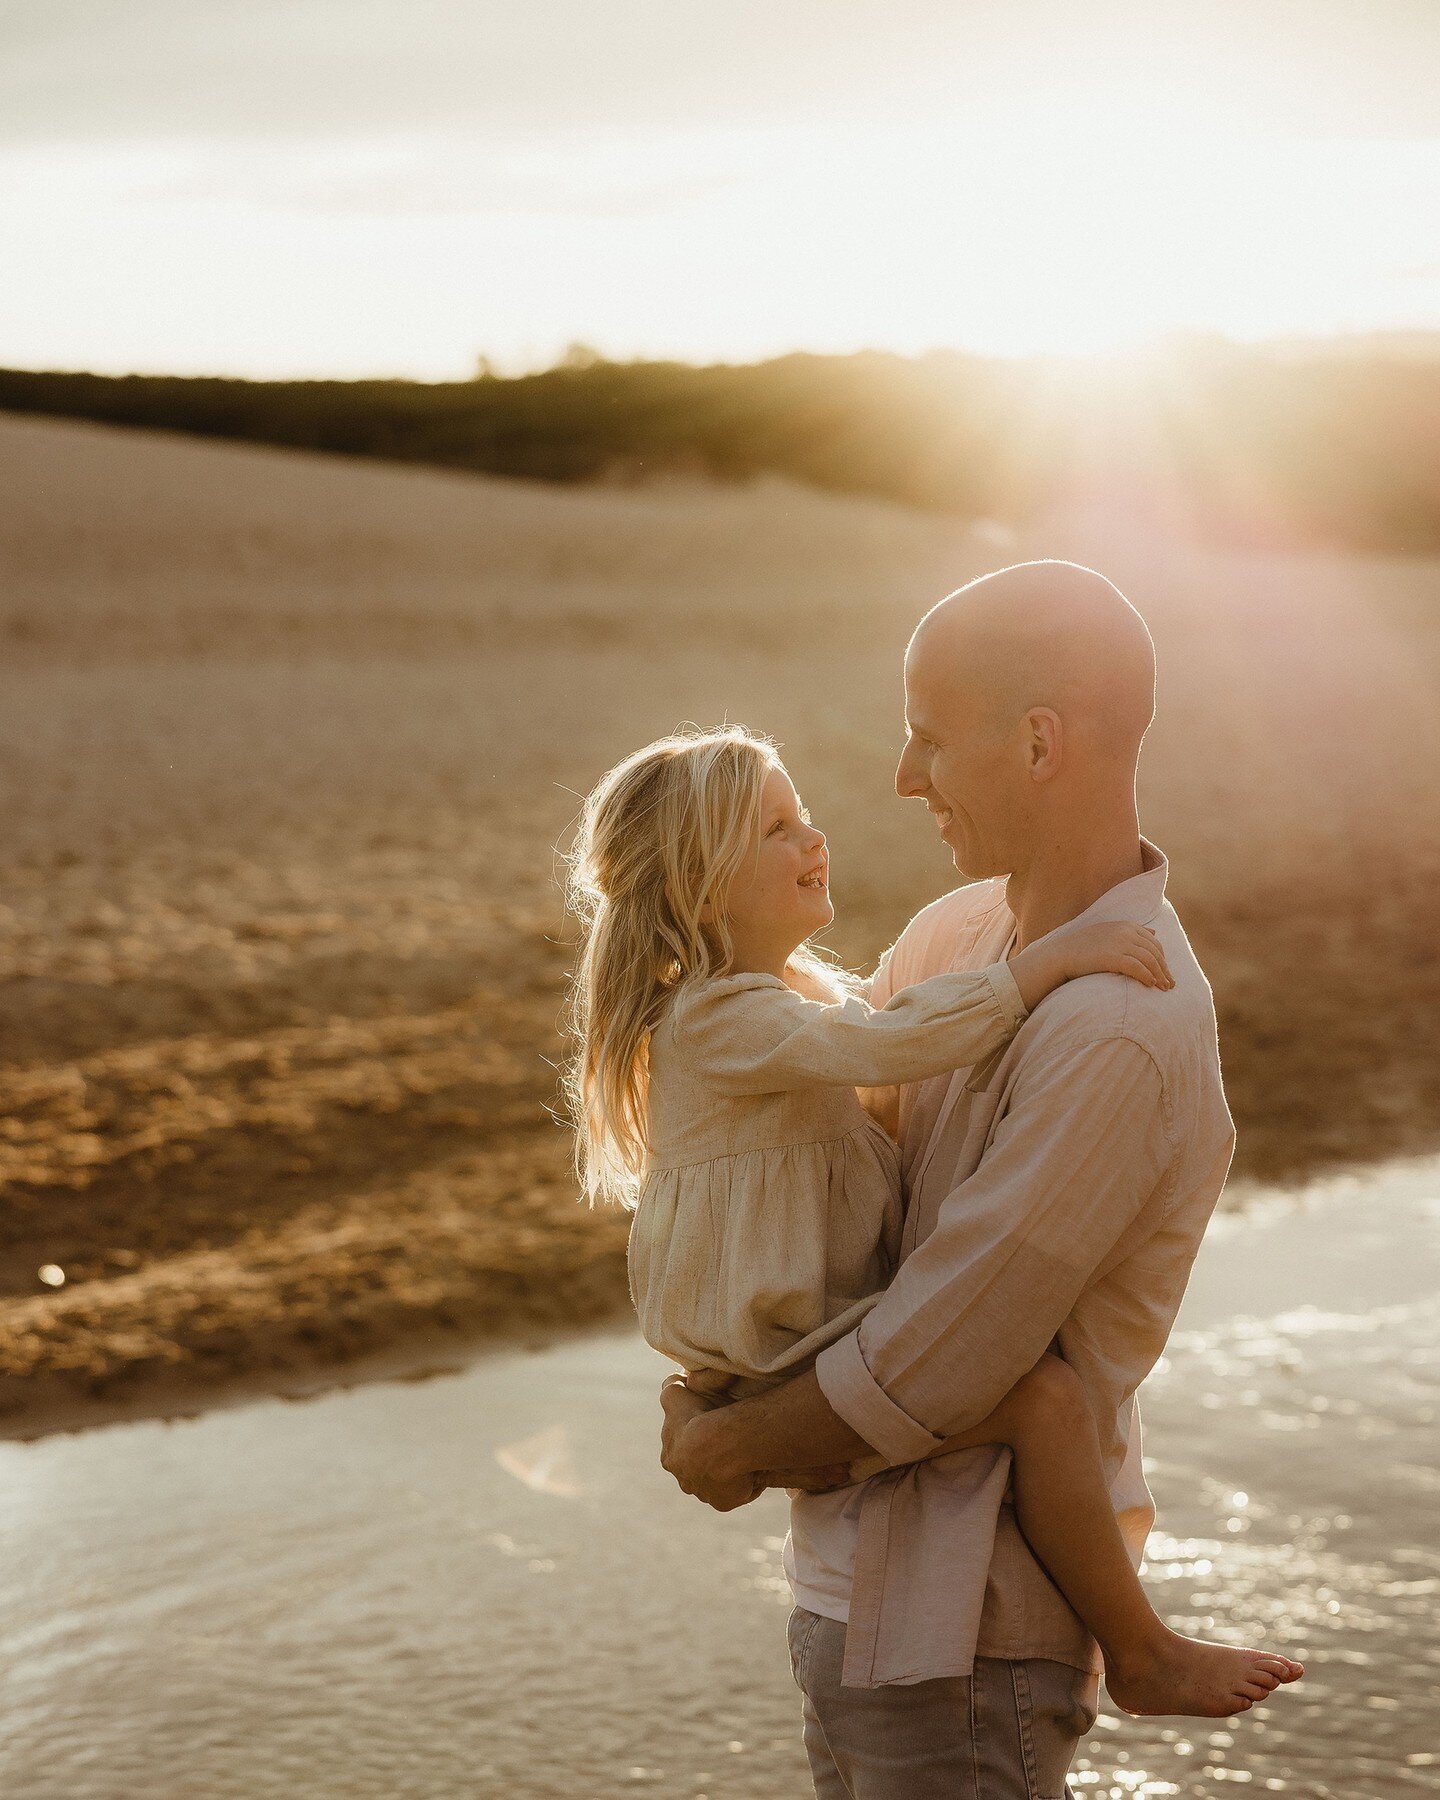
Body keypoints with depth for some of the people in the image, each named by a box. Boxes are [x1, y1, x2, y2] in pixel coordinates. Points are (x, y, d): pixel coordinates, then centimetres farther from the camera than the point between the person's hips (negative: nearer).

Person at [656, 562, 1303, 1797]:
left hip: (956, 1631, -9)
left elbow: (934, 1368, -23)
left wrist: (732, 1445, -7)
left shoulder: (1121, 1035, -25)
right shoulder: (963, 933, 3)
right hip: (867, 1582, 9)